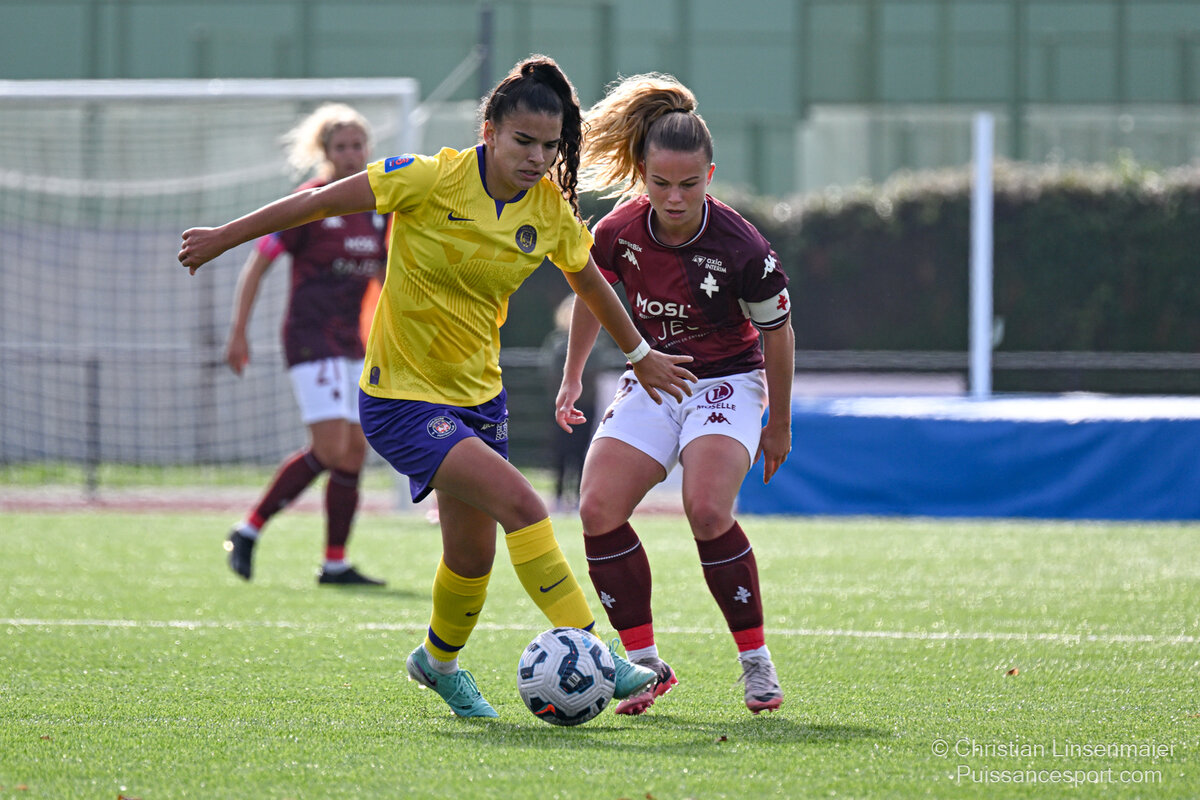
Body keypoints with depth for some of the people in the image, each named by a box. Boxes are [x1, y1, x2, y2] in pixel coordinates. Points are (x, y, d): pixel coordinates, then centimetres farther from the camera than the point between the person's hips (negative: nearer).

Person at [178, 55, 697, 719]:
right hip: (403, 398, -6)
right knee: (520, 505, -23)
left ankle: (439, 661, 42)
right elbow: (321, 201, -11)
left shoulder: (552, 211, -3)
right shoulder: (434, 180, -20)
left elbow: (591, 286, 16)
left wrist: (641, 356, 29)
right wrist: (225, 238, -5)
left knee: (472, 555, 12)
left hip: (478, 395, 6)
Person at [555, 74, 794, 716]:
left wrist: (779, 425, 1)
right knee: (599, 512, -14)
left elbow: (776, 334, -8)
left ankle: (756, 662, -11)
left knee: (707, 512, -28)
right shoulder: (619, 232, -11)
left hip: (726, 383, -4)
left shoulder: (741, 248, -23)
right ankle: (645, 664, -3)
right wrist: (573, 376, 18)